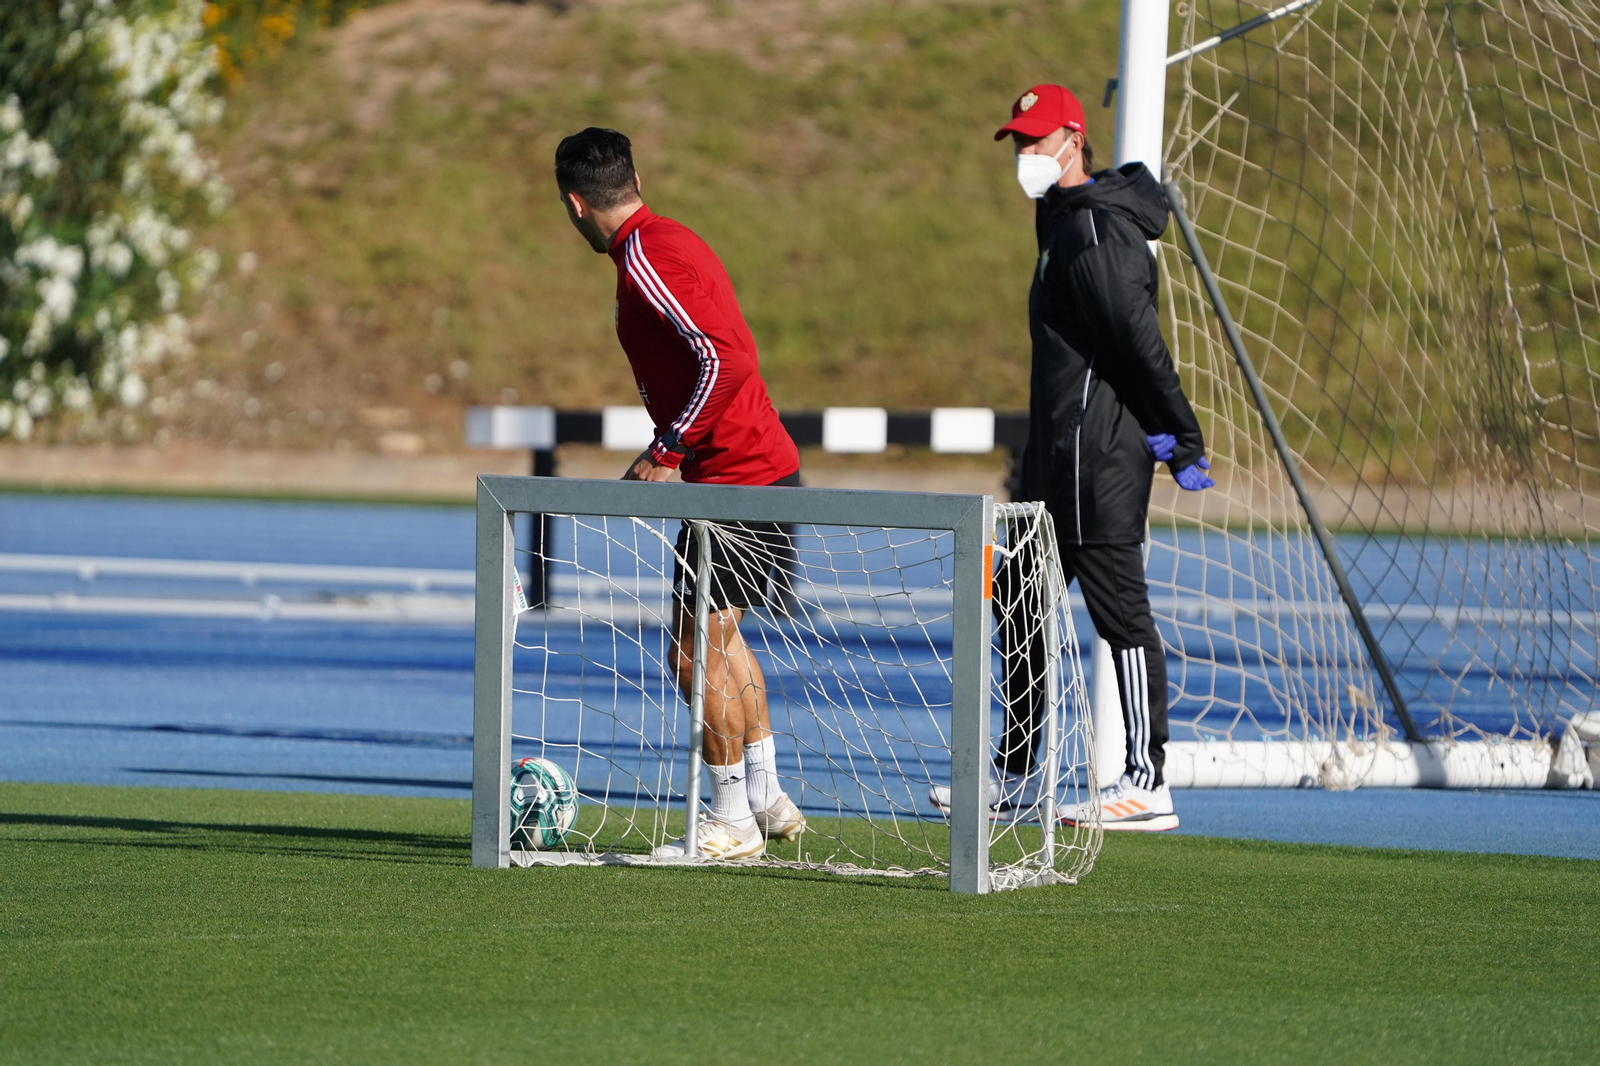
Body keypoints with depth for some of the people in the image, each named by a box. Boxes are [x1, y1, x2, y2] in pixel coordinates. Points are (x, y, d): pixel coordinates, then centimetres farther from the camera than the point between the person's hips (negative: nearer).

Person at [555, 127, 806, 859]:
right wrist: (670, 450, 18)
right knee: (719, 636, 22)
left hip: (732, 480, -10)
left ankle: (732, 822, 1)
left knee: (695, 652, -4)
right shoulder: (669, 242, 14)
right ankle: (765, 798, 27)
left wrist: (669, 453, -20)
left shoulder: (644, 258, -16)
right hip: (765, 467, 10)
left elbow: (725, 359, -26)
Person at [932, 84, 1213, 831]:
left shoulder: (1093, 228, -15)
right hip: (1059, 456, 11)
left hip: (1100, 453, -11)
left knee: (1119, 608, -9)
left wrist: (1181, 440, -22)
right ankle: (1015, 775, 22)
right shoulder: (1067, 220, 18)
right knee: (1018, 601, 15)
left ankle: (1147, 784, -9)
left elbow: (1140, 339, -20)